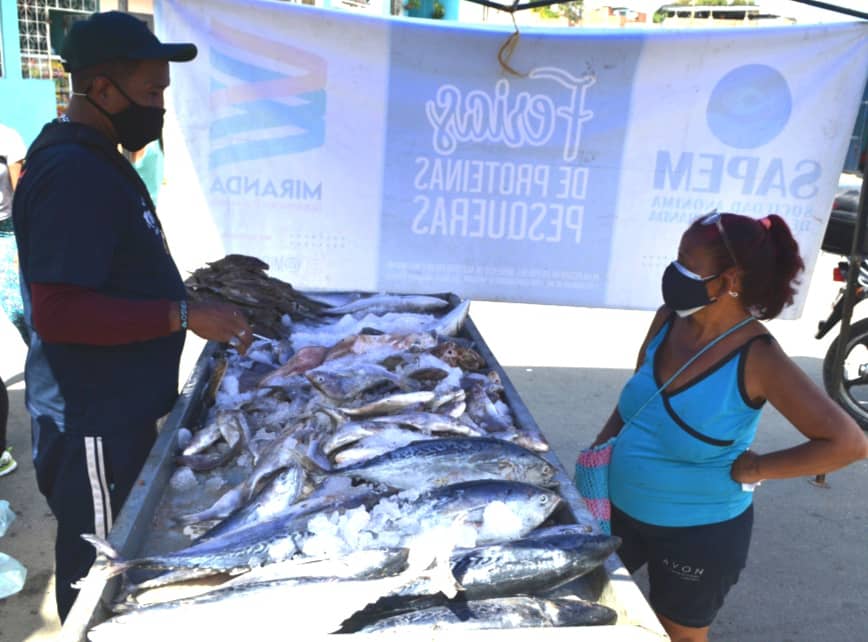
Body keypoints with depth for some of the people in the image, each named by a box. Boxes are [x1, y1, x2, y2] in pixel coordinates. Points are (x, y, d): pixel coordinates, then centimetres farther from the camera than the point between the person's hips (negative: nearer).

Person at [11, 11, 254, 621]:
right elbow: (57, 311, -27)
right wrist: (183, 315, -26)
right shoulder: (73, 174, -21)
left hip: (119, 409, 10)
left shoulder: (96, 159, 11)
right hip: (93, 423, -10)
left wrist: (186, 290, 12)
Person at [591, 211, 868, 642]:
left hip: (699, 531, -5)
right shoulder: (668, 320, -9)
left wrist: (754, 470, -21)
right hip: (622, 507, 6)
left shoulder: (756, 359, -25)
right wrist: (601, 446, -4)